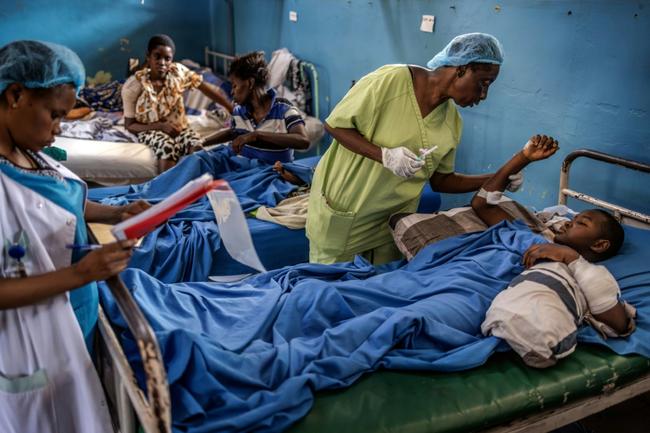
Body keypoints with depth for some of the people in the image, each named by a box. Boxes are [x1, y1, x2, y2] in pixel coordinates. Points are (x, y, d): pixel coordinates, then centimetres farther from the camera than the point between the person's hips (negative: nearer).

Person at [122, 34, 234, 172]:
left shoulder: (178, 71, -9)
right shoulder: (133, 86, -13)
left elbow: (210, 90, -7)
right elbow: (129, 125, -8)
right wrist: (161, 126, -21)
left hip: (178, 127, 2)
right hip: (150, 130, -2)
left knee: (195, 144, -31)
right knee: (167, 146, -36)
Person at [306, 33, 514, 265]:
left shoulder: (452, 120, 0)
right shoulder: (391, 80, -19)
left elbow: (440, 180, 7)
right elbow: (334, 125, -15)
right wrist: (384, 154, -27)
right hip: (340, 209, -5)